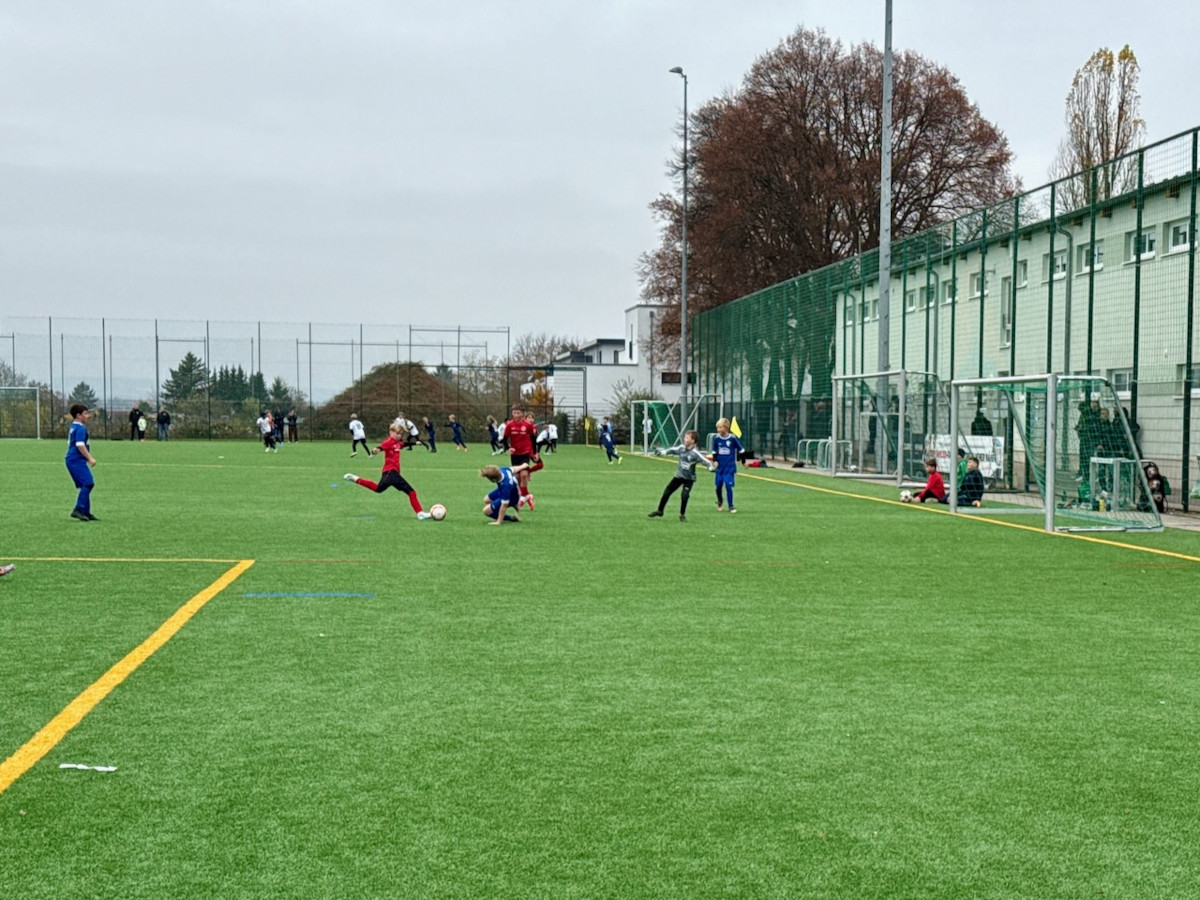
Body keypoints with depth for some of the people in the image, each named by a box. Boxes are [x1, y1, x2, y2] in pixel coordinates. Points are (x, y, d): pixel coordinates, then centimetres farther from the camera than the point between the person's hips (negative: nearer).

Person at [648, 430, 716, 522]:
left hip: (689, 478, -5)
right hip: (679, 475, 5)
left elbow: (704, 460, -29)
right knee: (666, 493, 6)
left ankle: (682, 515, 7)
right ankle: (659, 511, 24)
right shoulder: (681, 448, -6)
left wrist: (711, 467, -45)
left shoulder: (695, 453, -22)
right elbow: (671, 450, 10)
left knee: (684, 496, -17)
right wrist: (662, 452, 15)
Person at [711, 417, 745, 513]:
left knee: (728, 486, -6)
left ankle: (731, 506, 5)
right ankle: (719, 501, 32)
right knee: (718, 486, 5)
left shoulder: (733, 439, -11)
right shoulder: (716, 438, -3)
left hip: (730, 467, -3)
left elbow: (741, 450, 0)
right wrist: (715, 461, -3)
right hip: (720, 467, 3)